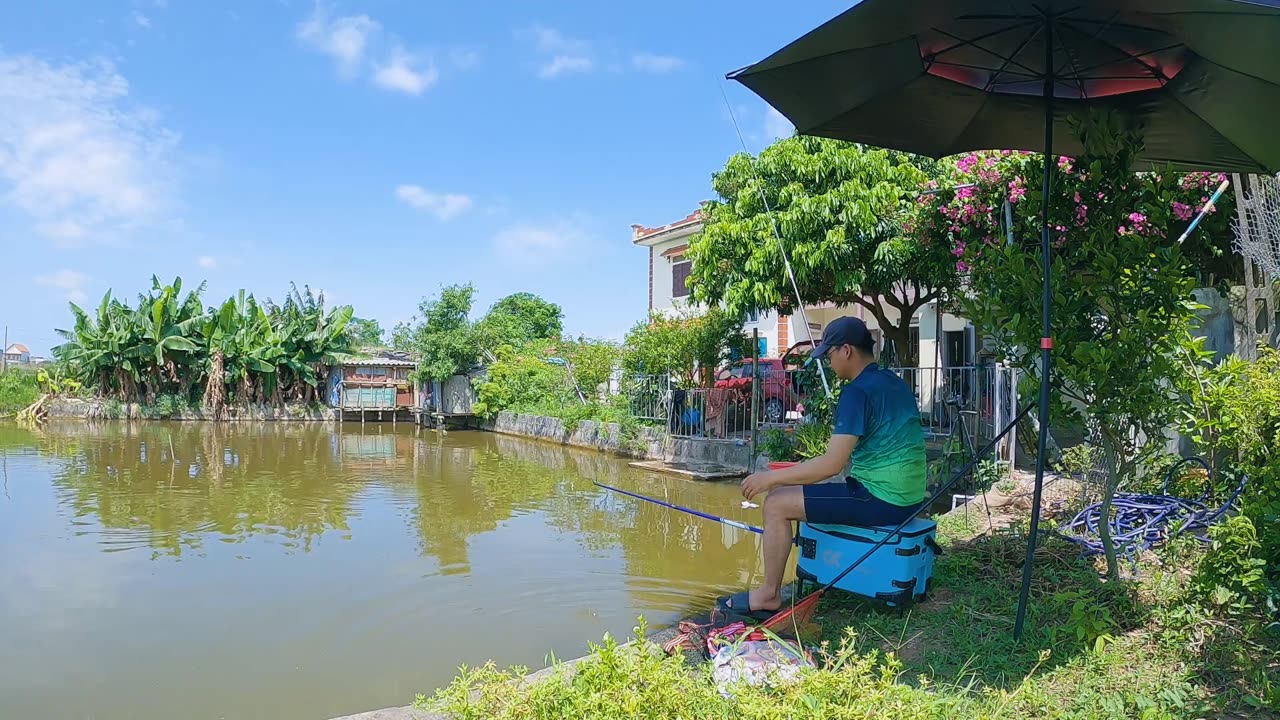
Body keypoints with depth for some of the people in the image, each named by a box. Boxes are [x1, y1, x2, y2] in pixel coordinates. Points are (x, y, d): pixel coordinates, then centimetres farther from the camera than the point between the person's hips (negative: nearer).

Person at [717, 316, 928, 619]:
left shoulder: (857, 391, -18)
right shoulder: (893, 382, 12)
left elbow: (832, 464, -22)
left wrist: (770, 478, -13)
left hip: (880, 500, -10)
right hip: (908, 497, 10)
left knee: (777, 504, -5)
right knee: (809, 492, 24)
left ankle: (769, 594, 7)